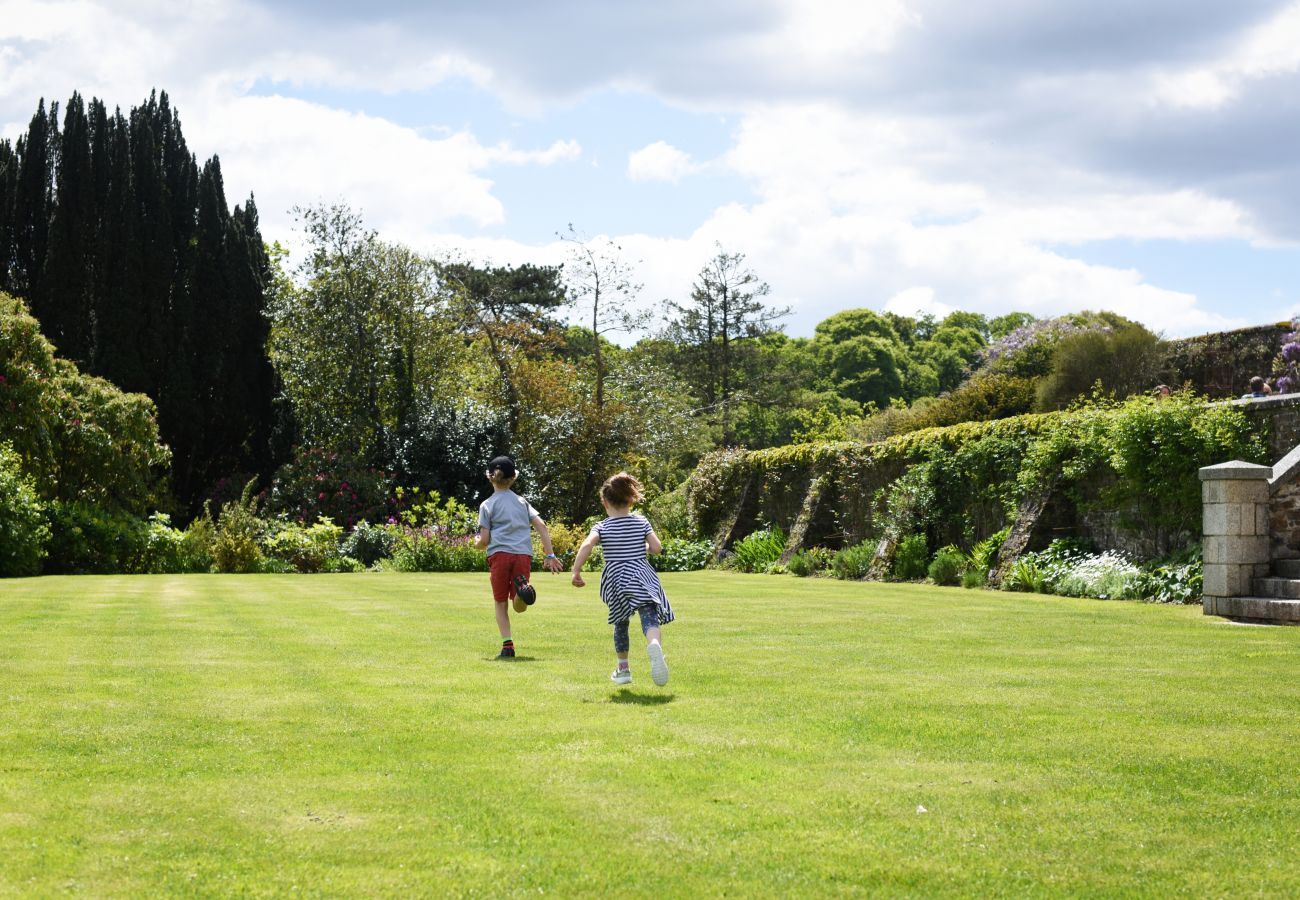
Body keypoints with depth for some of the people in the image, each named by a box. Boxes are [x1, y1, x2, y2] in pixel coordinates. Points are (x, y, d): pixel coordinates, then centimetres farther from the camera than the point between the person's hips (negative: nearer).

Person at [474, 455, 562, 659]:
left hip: (499, 554, -2)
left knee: (500, 602, 10)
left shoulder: (487, 505, 9)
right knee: (519, 607, 7)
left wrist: (477, 543, 27)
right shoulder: (522, 501, 20)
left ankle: (507, 645, -4)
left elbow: (484, 541, 3)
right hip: (524, 555, 2)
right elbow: (541, 526, 8)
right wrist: (550, 555, 7)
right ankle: (522, 585, -27)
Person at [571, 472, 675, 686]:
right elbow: (657, 547, 0)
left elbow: (586, 545, -16)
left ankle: (623, 669, 31)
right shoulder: (641, 522, 6)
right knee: (650, 618, -16)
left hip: (616, 580, 1)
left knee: (621, 623, 21)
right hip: (643, 578, -1)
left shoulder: (602, 527, 1)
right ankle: (654, 645, -51)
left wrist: (576, 572, -13)